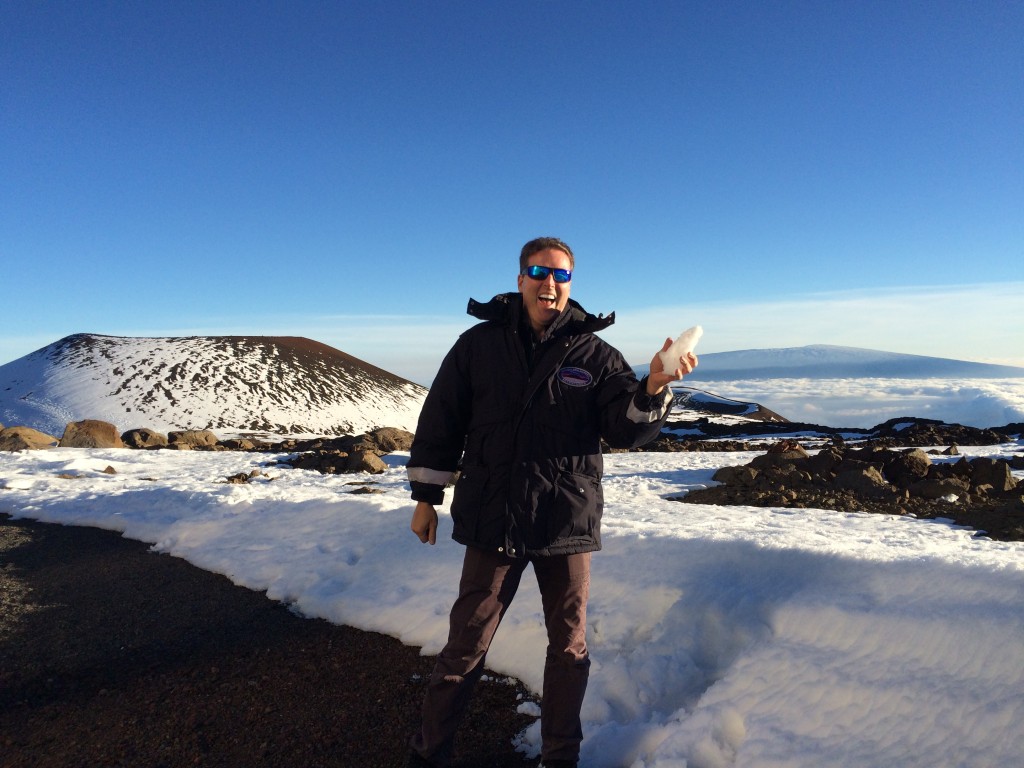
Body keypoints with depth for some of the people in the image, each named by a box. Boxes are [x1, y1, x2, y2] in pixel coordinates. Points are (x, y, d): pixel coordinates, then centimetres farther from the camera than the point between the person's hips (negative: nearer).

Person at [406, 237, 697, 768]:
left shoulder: (594, 354, 1)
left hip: (568, 522, 1)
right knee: (466, 643, 10)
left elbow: (626, 429, -6)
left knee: (570, 646, 14)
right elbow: (440, 421, 5)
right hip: (493, 521, 0)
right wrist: (425, 496, 5)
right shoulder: (479, 344, 1)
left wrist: (653, 387, -25)